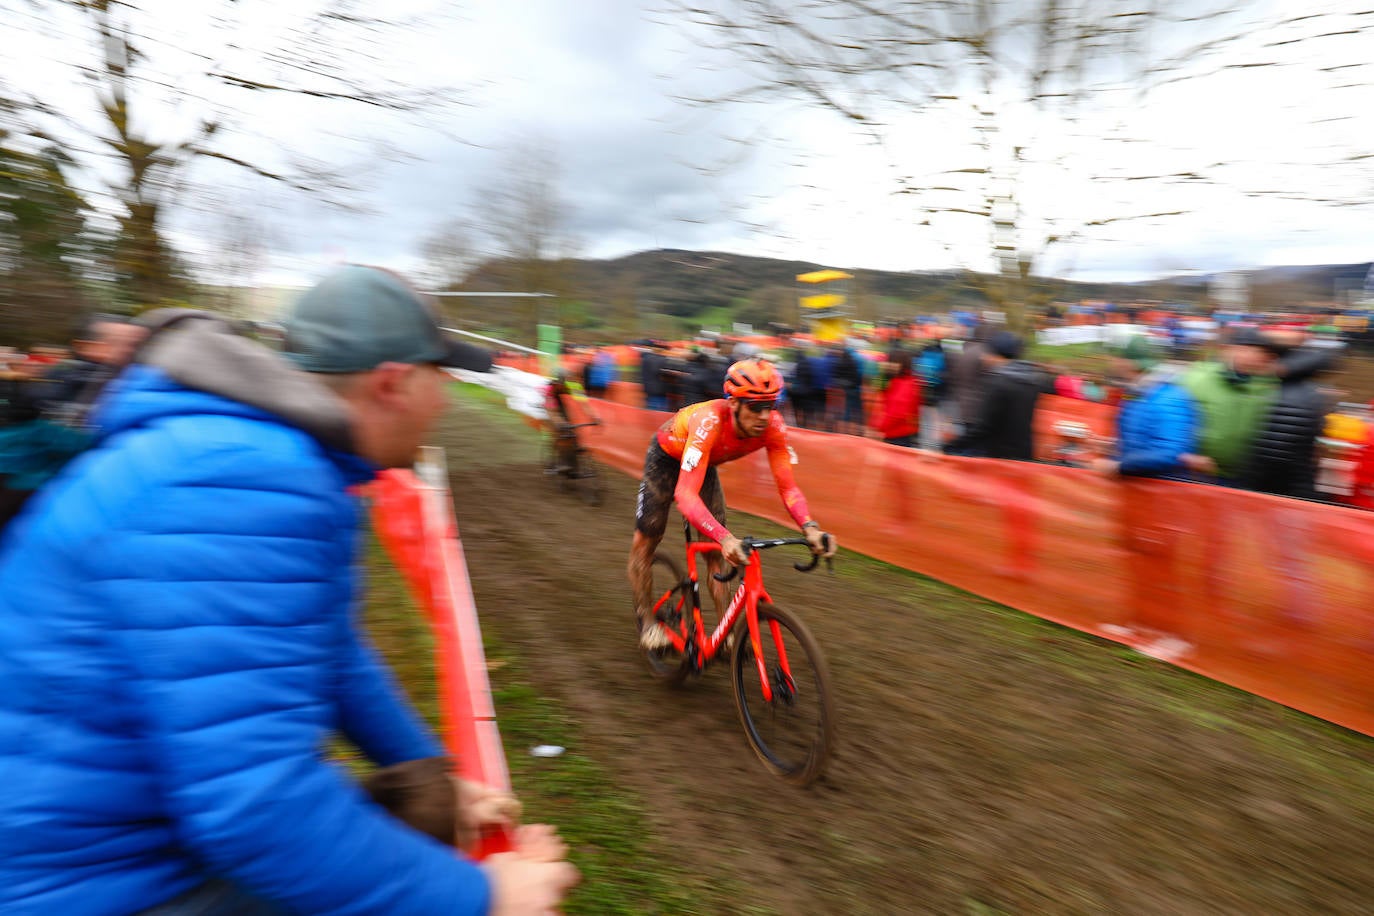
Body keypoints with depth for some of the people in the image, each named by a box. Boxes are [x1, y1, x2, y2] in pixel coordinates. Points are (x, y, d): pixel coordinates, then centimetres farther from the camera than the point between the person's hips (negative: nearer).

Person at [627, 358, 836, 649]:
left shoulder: (773, 426, -30)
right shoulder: (709, 422, -45)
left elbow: (787, 486, -25)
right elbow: (686, 494, -52)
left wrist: (810, 527, -43)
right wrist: (725, 538, -65)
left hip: (705, 464, 4)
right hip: (667, 457, -4)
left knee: (714, 550, -2)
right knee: (645, 542, 1)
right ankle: (645, 624, 20)